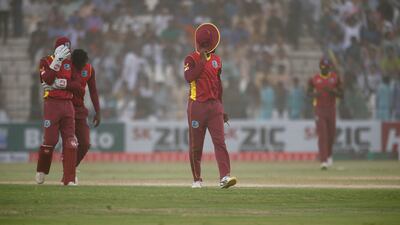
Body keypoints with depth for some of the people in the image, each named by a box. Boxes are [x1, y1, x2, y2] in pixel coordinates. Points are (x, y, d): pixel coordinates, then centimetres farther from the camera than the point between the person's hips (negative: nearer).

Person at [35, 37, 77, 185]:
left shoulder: (70, 63, 14)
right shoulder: (46, 61, 2)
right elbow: (47, 80, -16)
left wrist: (64, 83, -11)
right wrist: (57, 61, -17)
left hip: (68, 105, 4)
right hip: (52, 104, -4)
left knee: (70, 142, -4)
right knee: (50, 140, -4)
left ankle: (69, 178, -4)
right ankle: (41, 171, 19)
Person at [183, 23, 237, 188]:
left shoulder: (216, 60, 14)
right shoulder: (191, 59, -1)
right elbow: (188, 77, -20)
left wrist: (221, 108, 20)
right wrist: (202, 61, -16)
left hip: (214, 106, 3)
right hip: (197, 106, -3)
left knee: (220, 141, -11)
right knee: (195, 145, 3)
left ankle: (225, 177, -21)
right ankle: (197, 179, 16)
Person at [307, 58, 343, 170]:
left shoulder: (335, 78, 2)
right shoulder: (314, 79, -1)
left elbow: (341, 94, 2)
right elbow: (308, 92, 9)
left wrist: (332, 91, -17)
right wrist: (314, 94, -13)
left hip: (331, 109, 2)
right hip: (319, 109, -2)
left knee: (331, 134, 9)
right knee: (322, 135, -10)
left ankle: (329, 155, 36)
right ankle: (323, 161, -13)